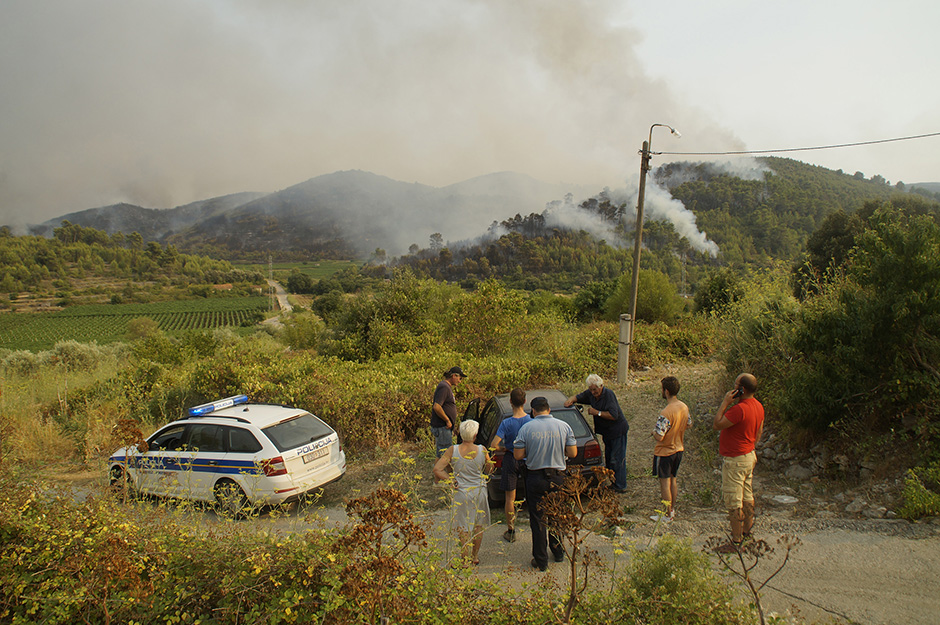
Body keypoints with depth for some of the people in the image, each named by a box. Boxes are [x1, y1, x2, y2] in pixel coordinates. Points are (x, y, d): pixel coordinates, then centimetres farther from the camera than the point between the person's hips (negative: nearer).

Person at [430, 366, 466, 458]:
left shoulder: (447, 387, 17)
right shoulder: (444, 387, -16)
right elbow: (436, 407, -26)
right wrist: (447, 421, -17)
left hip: (446, 427, 10)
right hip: (442, 427, -10)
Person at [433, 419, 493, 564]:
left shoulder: (453, 450, -12)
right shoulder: (482, 450, -10)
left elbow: (437, 469, -16)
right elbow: (489, 470, 3)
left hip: (461, 492, -1)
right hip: (479, 492, 2)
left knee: (463, 527, 11)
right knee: (478, 525, 20)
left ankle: (466, 558, 15)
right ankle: (475, 556, 31)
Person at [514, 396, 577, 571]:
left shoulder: (526, 428, -10)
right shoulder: (564, 426, -4)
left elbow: (518, 455, -8)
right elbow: (572, 453, -3)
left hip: (535, 478, -2)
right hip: (558, 477, 2)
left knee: (538, 519, 8)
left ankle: (541, 560, 15)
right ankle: (558, 552, 34)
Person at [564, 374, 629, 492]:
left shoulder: (608, 394, -24)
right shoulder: (590, 394, -1)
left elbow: (614, 415, -29)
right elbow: (578, 397, 13)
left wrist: (597, 412, -25)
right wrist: (570, 400, -10)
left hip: (618, 430, -8)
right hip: (606, 431, 8)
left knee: (617, 459, -5)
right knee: (608, 458, 16)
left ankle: (620, 486, 2)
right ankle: (611, 482, 28)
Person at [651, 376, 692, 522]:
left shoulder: (666, 413, -30)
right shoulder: (684, 407, -5)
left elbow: (659, 437, -28)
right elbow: (689, 424, 13)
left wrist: (654, 431, -8)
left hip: (664, 452, -8)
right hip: (678, 450, 8)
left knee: (665, 483, 5)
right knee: (673, 480, 21)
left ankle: (667, 515, 16)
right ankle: (672, 509, 34)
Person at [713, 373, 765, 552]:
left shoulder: (739, 409, -29)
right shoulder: (758, 406, 2)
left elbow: (717, 425, -22)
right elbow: (759, 431, 14)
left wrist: (725, 403, -20)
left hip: (735, 461, -10)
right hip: (749, 456, 10)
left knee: (733, 502, 0)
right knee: (747, 497, 22)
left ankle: (736, 541, 8)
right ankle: (747, 530, 37)